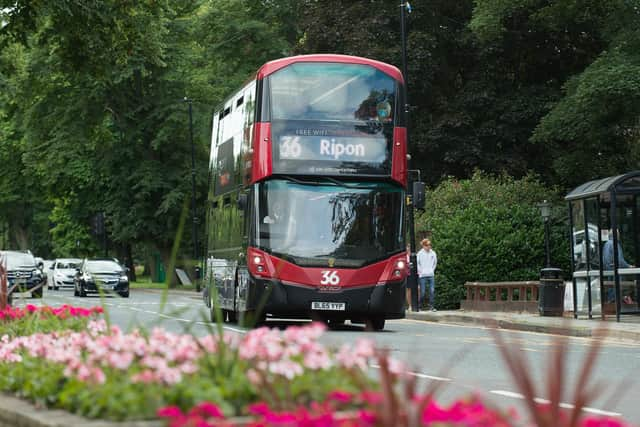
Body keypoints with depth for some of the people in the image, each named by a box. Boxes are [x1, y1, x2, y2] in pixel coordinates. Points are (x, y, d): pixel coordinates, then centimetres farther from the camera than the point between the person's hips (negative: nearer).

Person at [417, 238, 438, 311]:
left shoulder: (433, 253, 6)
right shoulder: (420, 253, -4)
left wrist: (432, 270, 12)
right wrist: (420, 271, -2)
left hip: (431, 275, 3)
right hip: (423, 275, -3)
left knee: (432, 291, -4)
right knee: (423, 292, -2)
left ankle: (431, 306, 0)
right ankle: (420, 306, 11)